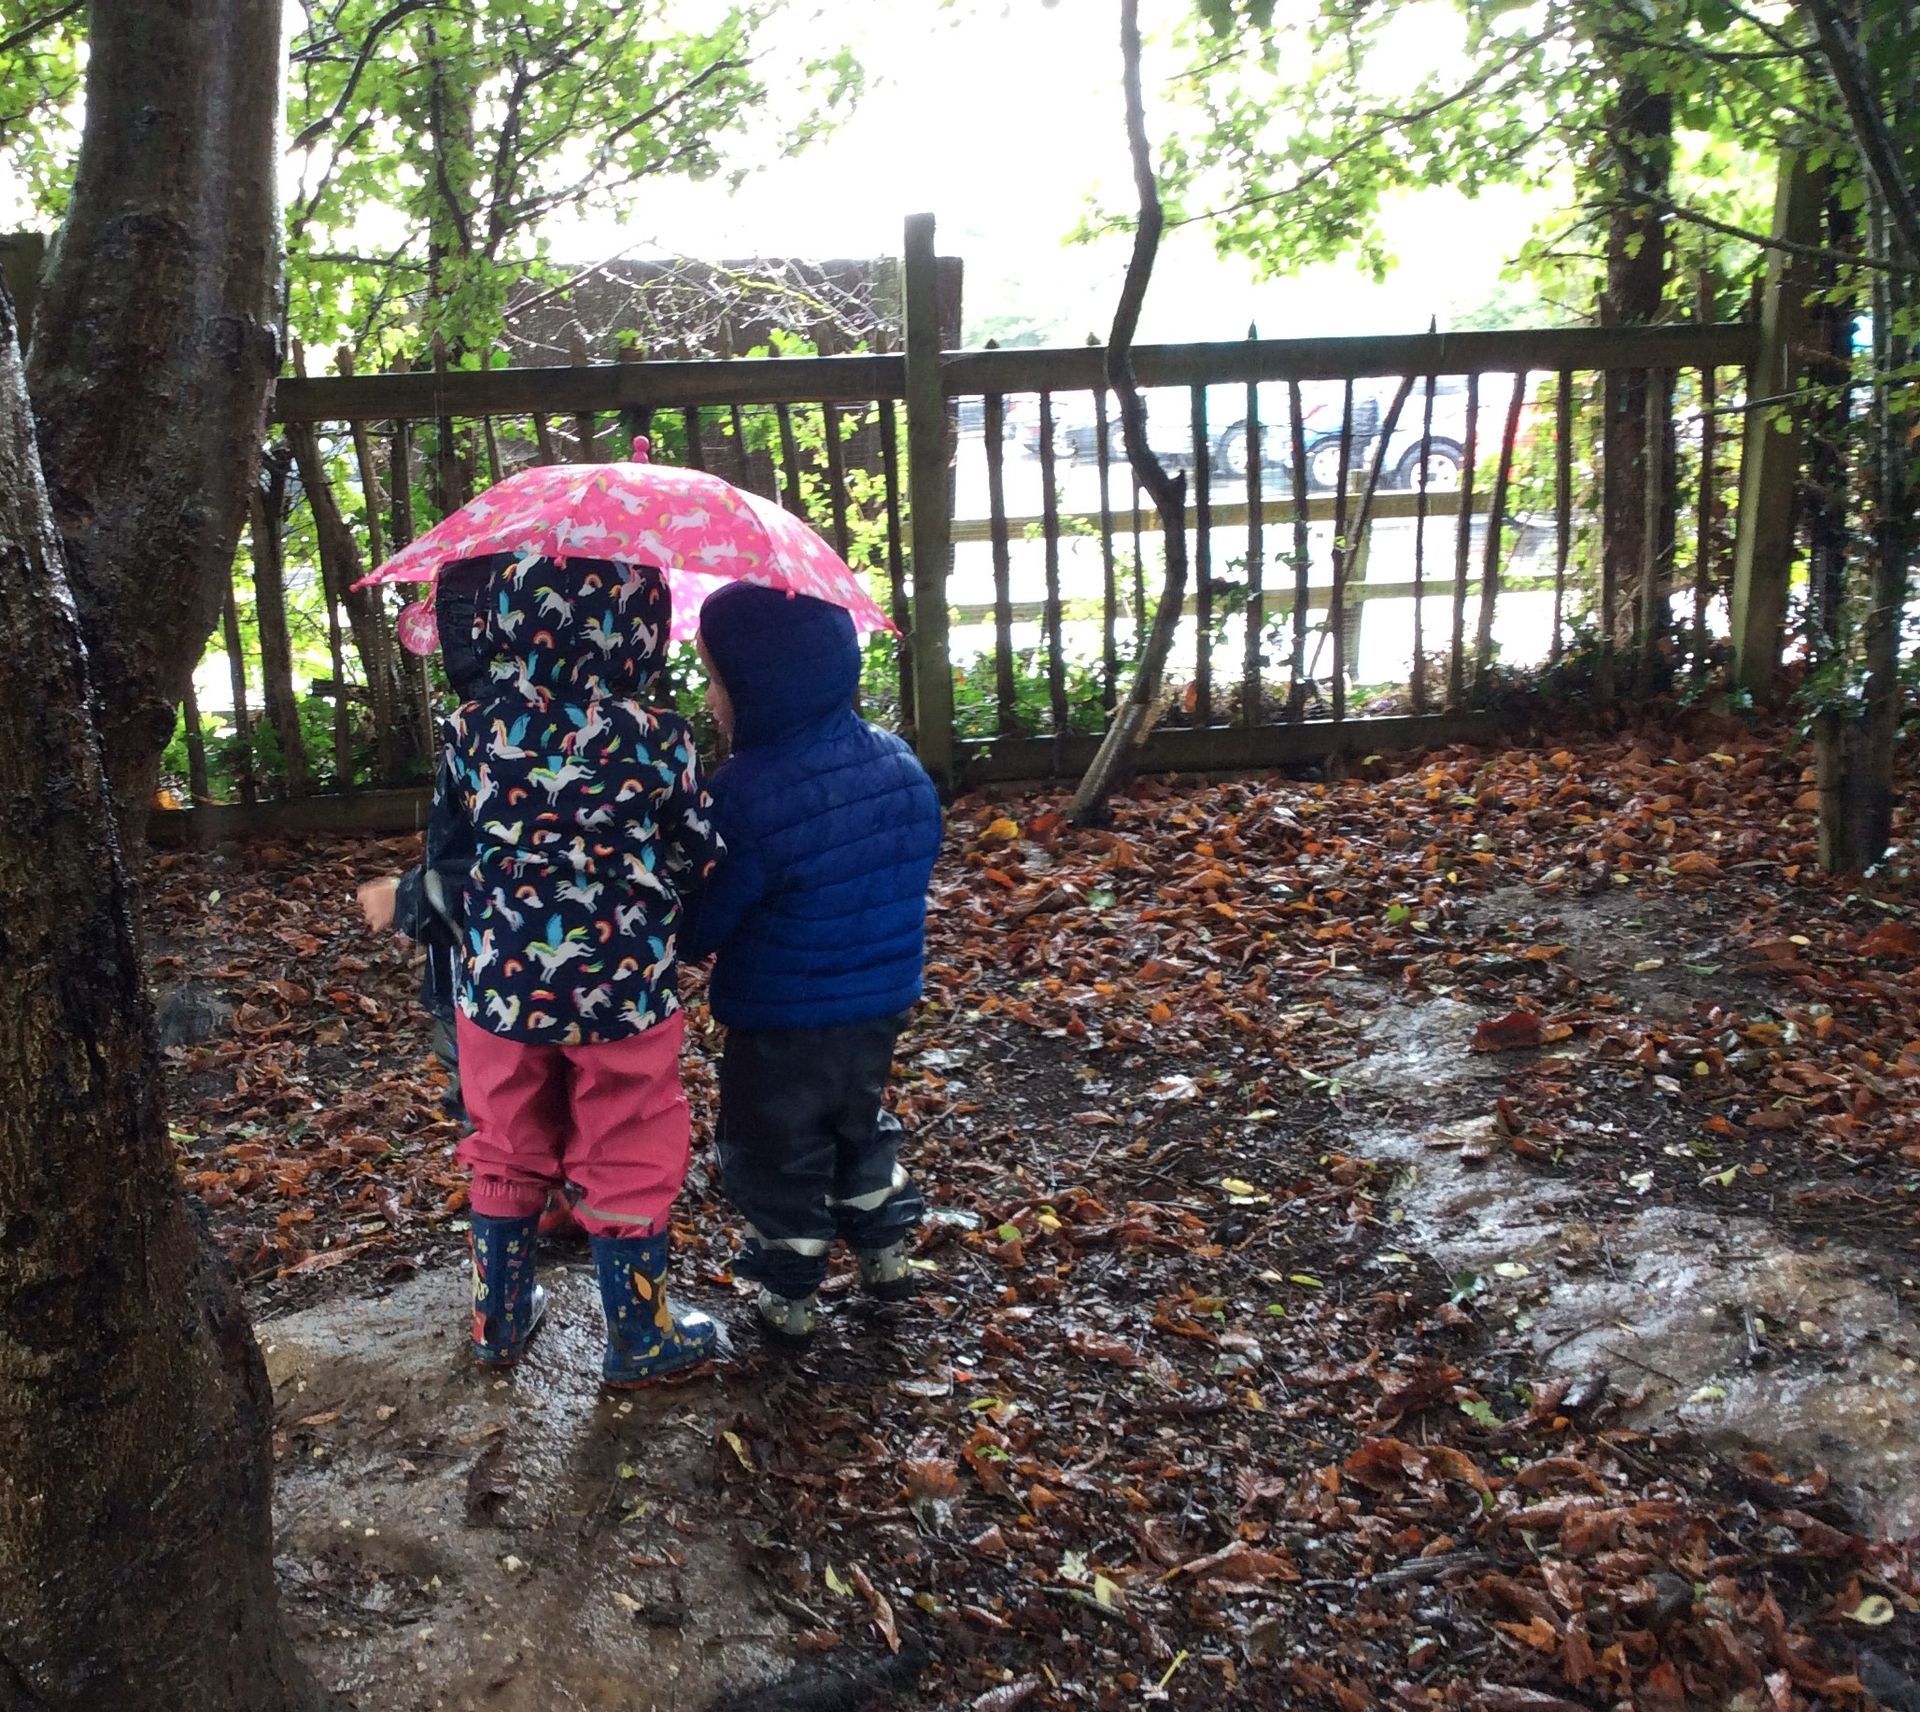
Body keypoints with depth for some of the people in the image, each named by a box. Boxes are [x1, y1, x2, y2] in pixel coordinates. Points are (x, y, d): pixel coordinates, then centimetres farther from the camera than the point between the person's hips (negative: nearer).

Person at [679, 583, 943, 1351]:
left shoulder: (749, 795, -27)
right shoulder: (898, 761, -7)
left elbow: (704, 923, -19)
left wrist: (684, 937, 4)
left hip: (781, 1021, -6)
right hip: (883, 999, 6)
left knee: (774, 1152, 14)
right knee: (858, 1123, 29)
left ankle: (791, 1297, 28)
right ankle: (885, 1250, 41)